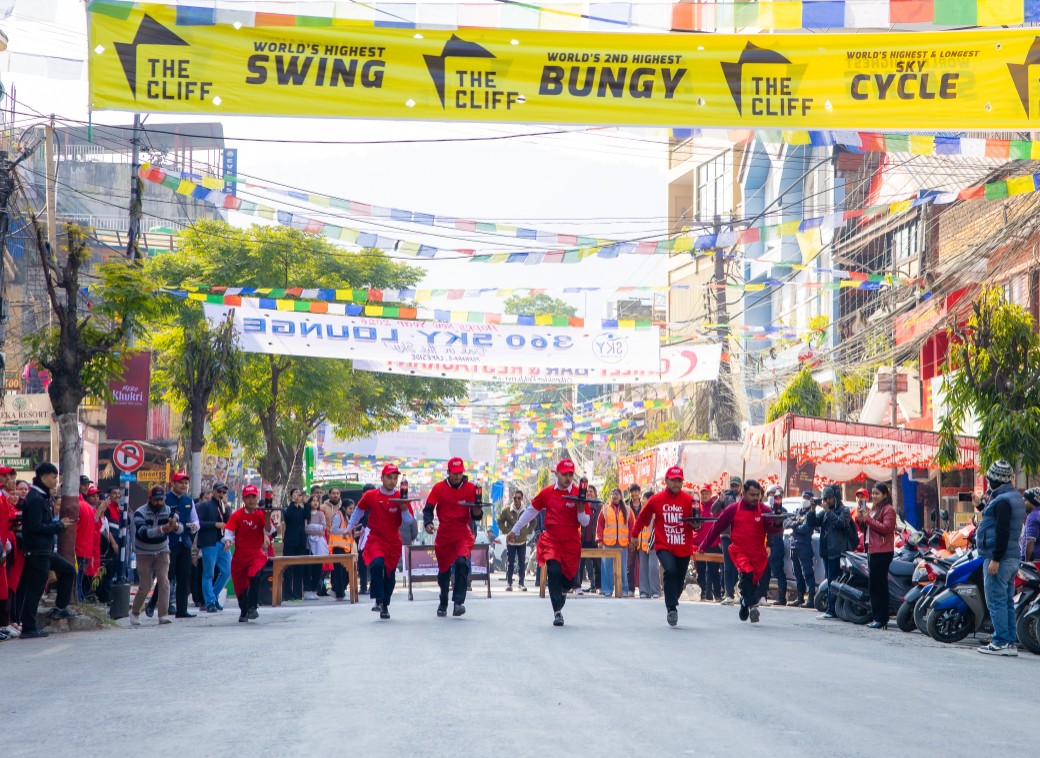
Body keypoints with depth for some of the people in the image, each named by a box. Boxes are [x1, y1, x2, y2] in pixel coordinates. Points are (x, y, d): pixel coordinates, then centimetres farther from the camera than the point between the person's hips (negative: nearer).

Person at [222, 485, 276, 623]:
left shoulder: (261, 514, -3)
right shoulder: (237, 515, -2)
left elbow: (269, 533, -12)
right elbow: (228, 530, -9)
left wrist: (267, 518, -28)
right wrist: (228, 541, -29)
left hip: (257, 554, -2)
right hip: (239, 556, 2)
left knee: (254, 575, -30)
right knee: (240, 585, 8)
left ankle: (253, 607, -21)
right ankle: (243, 612, 32)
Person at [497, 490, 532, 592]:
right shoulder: (506, 511, -6)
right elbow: (500, 521, 7)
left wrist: (528, 531, 2)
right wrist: (506, 531, -3)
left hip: (522, 541, 1)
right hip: (510, 541, -1)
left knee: (522, 563, 4)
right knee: (510, 563, -1)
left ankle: (522, 583, 12)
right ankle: (509, 583, 4)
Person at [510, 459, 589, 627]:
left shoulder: (579, 494, -3)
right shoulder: (547, 493, 0)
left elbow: (585, 522, 1)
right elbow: (531, 511, 13)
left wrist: (581, 510, -21)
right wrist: (515, 530, 17)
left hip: (571, 542, 1)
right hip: (551, 540, -1)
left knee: (568, 578, 3)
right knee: (554, 571, -21)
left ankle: (560, 596, 39)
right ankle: (557, 613, -17)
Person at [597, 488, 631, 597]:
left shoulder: (626, 510, 8)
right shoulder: (605, 509, 6)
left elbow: (631, 526, 8)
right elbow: (599, 525, 4)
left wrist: (631, 540, 1)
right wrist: (600, 540, -3)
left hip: (623, 543, 0)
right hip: (608, 543, 0)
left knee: (623, 567, 3)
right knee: (607, 566, 0)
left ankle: (624, 590, 9)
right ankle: (607, 591, 4)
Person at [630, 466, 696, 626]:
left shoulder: (688, 500, -2)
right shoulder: (655, 500, -1)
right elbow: (642, 517, 13)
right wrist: (634, 535, 20)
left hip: (684, 548, 2)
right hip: (664, 546, -2)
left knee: (680, 581, 9)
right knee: (670, 570, -26)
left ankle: (672, 604, 36)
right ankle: (672, 609, -22)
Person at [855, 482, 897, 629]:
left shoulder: (888, 510, -6)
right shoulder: (873, 509, 21)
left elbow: (886, 528, -19)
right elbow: (865, 530, 24)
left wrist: (868, 519, -18)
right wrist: (860, 519, 5)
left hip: (882, 552, -10)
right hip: (872, 550, 10)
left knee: (878, 585, -10)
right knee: (874, 585, 11)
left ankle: (881, 619, -9)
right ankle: (877, 617, 15)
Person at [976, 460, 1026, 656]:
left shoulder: (1002, 501, -16)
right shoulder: (1016, 498, 15)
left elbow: (1002, 532, -22)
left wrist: (995, 559, -23)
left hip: (999, 558, -10)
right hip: (1013, 558, 10)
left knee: (996, 601, -7)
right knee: (1007, 601, 12)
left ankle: (1001, 642, -9)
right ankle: (1011, 642, 13)